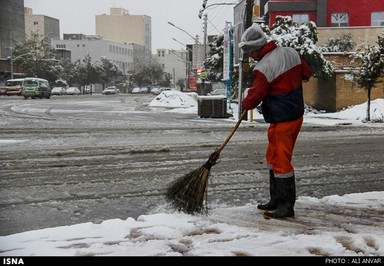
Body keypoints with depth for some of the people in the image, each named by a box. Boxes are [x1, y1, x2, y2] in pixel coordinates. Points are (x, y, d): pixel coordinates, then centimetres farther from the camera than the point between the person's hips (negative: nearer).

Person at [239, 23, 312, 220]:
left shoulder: (263, 68, -20)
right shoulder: (290, 52, 4)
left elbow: (253, 97, -15)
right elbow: (306, 73, 16)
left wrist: (245, 104, 6)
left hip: (282, 120, -9)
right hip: (296, 113, 9)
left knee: (281, 161, -2)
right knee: (273, 157, 18)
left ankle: (286, 207, 4)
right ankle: (276, 200, 27)